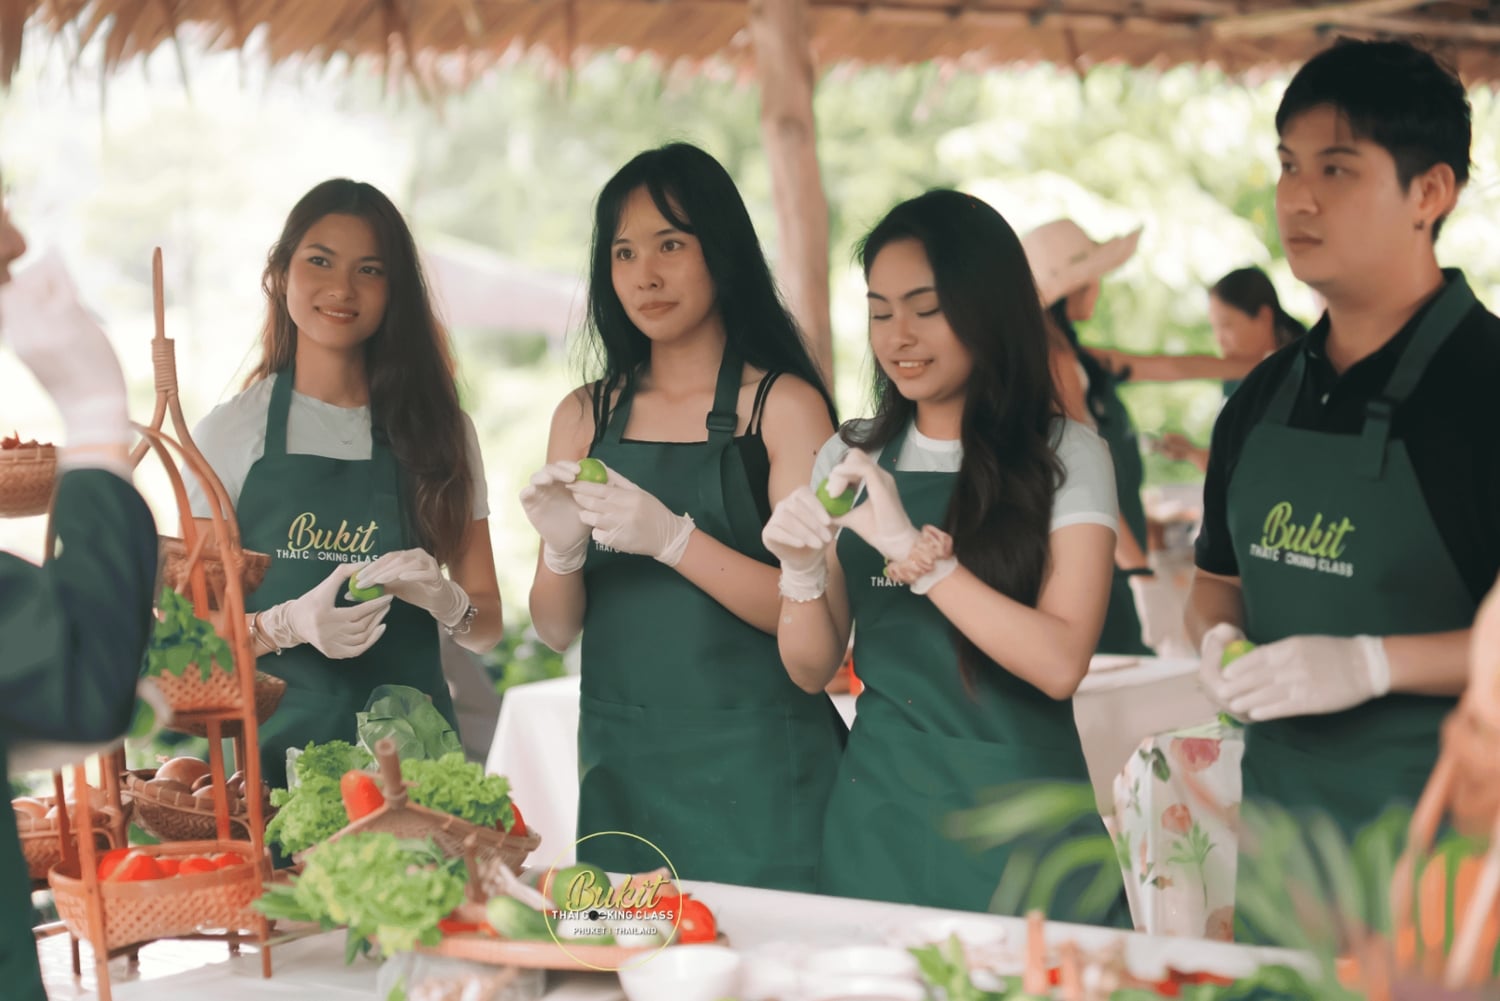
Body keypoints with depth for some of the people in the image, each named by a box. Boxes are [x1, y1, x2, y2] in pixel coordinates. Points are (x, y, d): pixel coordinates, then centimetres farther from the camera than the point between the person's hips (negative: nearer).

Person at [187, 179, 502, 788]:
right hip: (275, 742, -1)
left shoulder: (440, 431, 10)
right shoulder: (230, 432, 5)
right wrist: (289, 623, -16)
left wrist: (443, 600, -10)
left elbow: (486, 627, 11)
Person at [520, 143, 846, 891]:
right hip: (622, 766, 4)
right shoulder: (584, 417, 10)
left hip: (752, 772, -4)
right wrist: (562, 551, -11)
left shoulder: (783, 405, -3)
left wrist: (672, 538, -22)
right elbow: (556, 630, 9)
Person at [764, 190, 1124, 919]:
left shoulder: (1066, 459, -3)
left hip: (1016, 812, -3)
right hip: (879, 810, 3)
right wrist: (800, 571, -10)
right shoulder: (849, 460, 9)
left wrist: (915, 549, -21)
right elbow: (812, 670, 9)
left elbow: (1060, 664, -17)